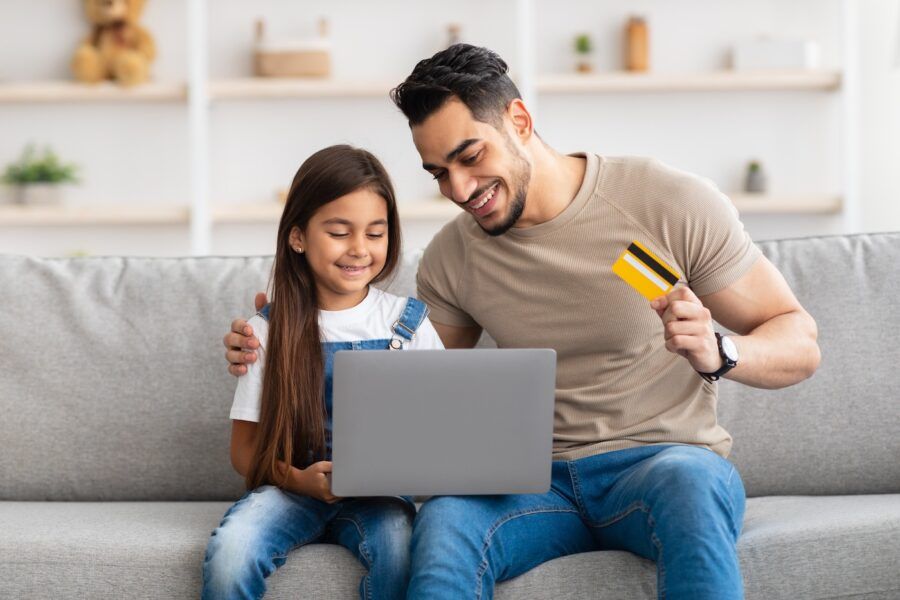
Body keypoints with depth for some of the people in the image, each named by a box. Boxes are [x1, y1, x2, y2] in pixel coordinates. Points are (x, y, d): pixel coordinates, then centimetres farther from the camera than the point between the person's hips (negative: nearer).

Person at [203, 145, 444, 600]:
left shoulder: (408, 323, 4)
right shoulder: (270, 330, 2)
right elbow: (244, 448, 2)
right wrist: (297, 479, -18)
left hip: (378, 494, 0)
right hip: (292, 489, 0)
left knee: (396, 543, -34)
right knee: (230, 549, -31)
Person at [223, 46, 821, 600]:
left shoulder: (672, 202, -6)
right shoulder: (452, 257, 7)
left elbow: (800, 343, -2)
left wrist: (717, 351, -25)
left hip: (665, 461, -2)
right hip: (542, 479, 2)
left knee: (688, 480, -40)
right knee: (444, 521, -33)